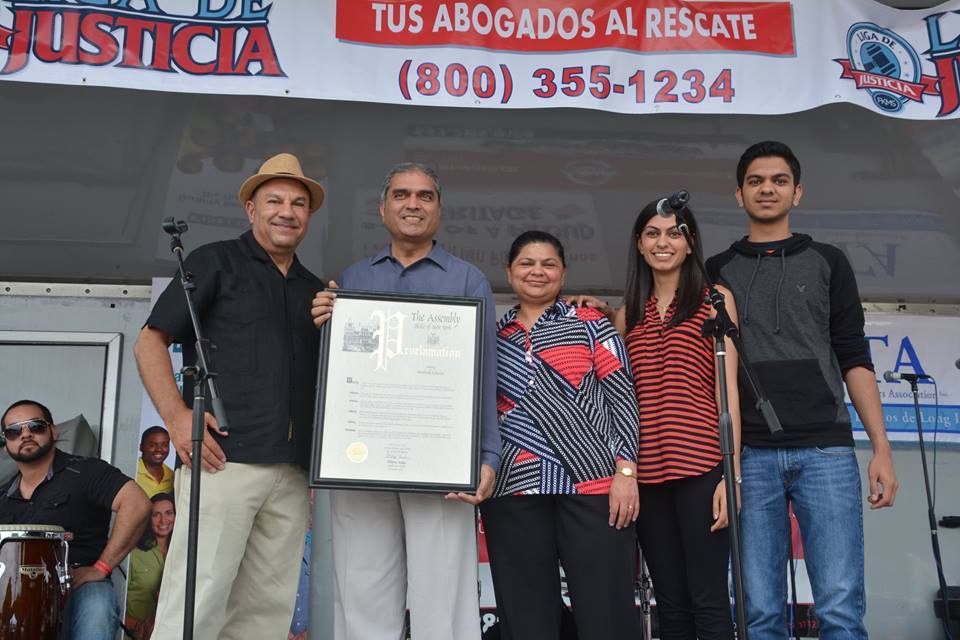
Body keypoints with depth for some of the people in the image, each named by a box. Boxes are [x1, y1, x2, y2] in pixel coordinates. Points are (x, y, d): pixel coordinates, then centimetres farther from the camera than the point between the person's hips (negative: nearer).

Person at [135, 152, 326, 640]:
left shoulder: (314, 290, 21)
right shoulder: (215, 262, 5)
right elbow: (151, 340, 1)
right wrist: (176, 415, -13)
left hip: (292, 472, 6)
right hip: (223, 459, -5)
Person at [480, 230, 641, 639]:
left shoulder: (590, 324, 8)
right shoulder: (491, 337, 16)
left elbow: (623, 398, 2)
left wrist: (626, 471, -8)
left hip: (594, 481, -2)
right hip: (514, 490, 3)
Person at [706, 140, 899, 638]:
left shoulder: (827, 263, 13)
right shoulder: (718, 273, 14)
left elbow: (853, 359, 9)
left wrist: (881, 449, 1)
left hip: (826, 451, 0)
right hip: (749, 455, 0)